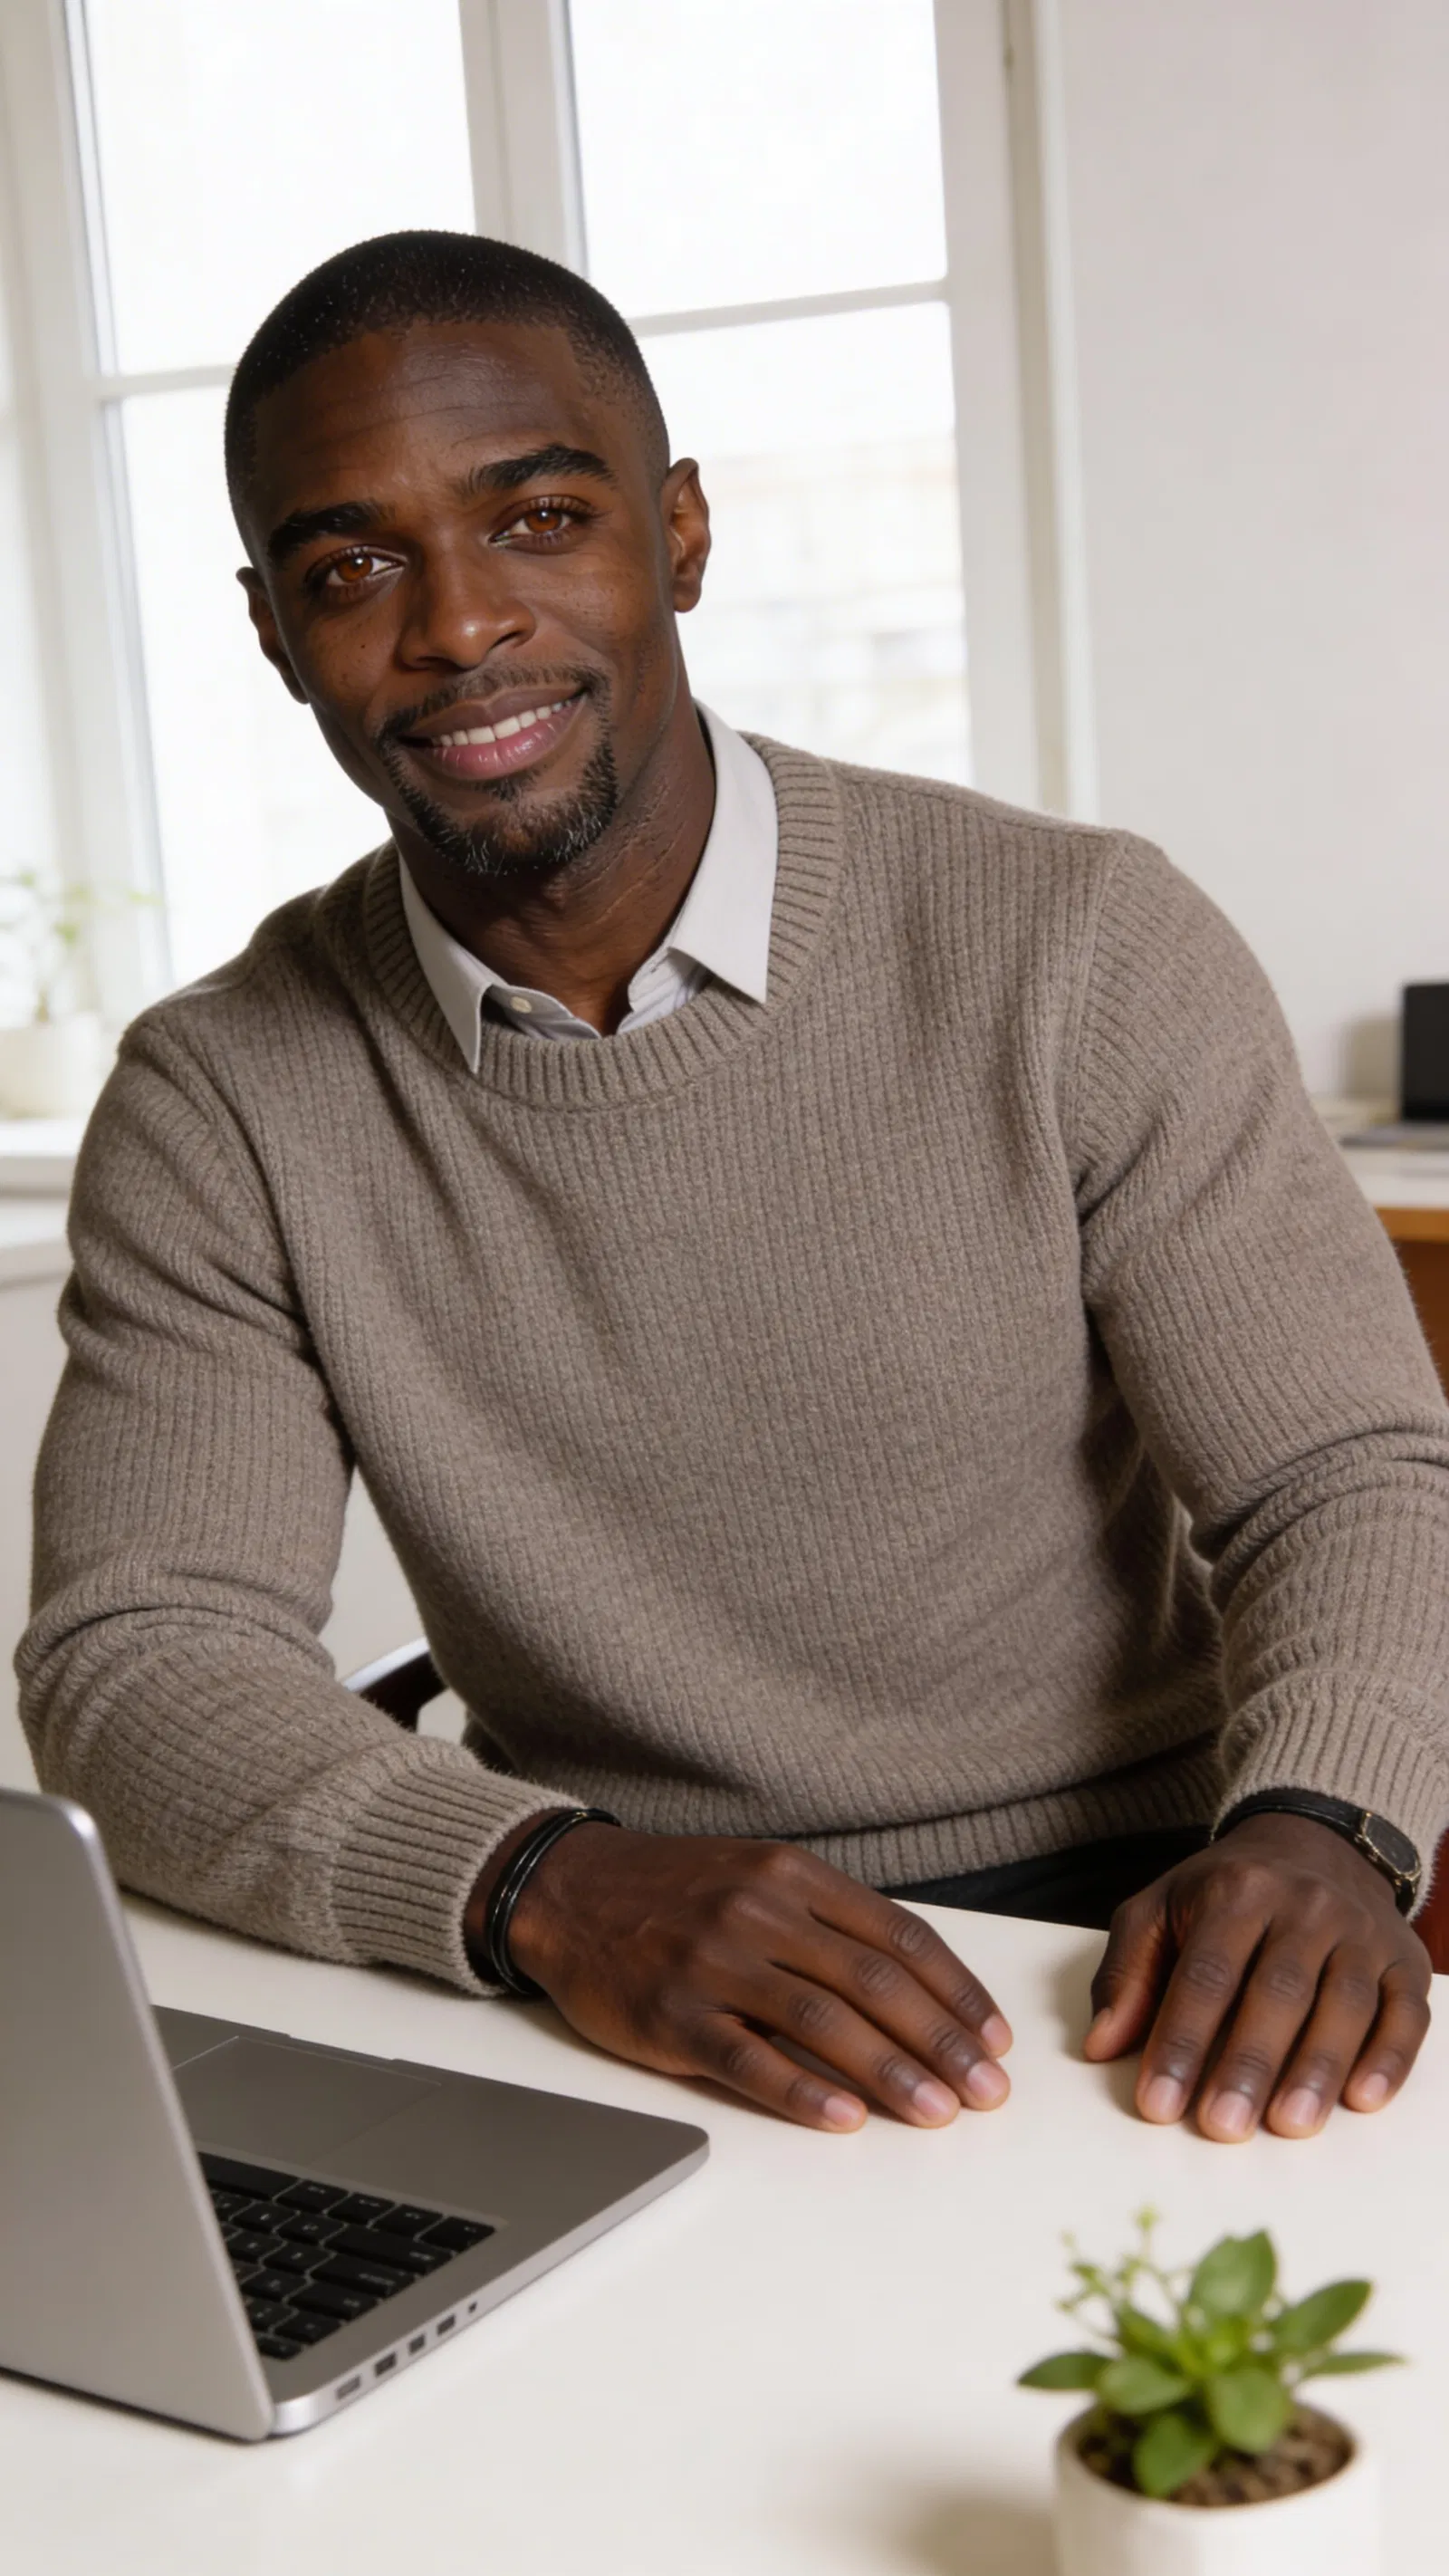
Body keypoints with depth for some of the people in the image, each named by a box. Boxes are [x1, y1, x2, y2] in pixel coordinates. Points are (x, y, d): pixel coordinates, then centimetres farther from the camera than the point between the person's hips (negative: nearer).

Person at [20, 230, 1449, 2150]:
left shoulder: (1079, 949, -5)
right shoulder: (219, 1109, 0)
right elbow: (134, 1662, -7)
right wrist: (546, 1887, -26)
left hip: (1117, 1934, -2)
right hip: (603, 1994, 3)